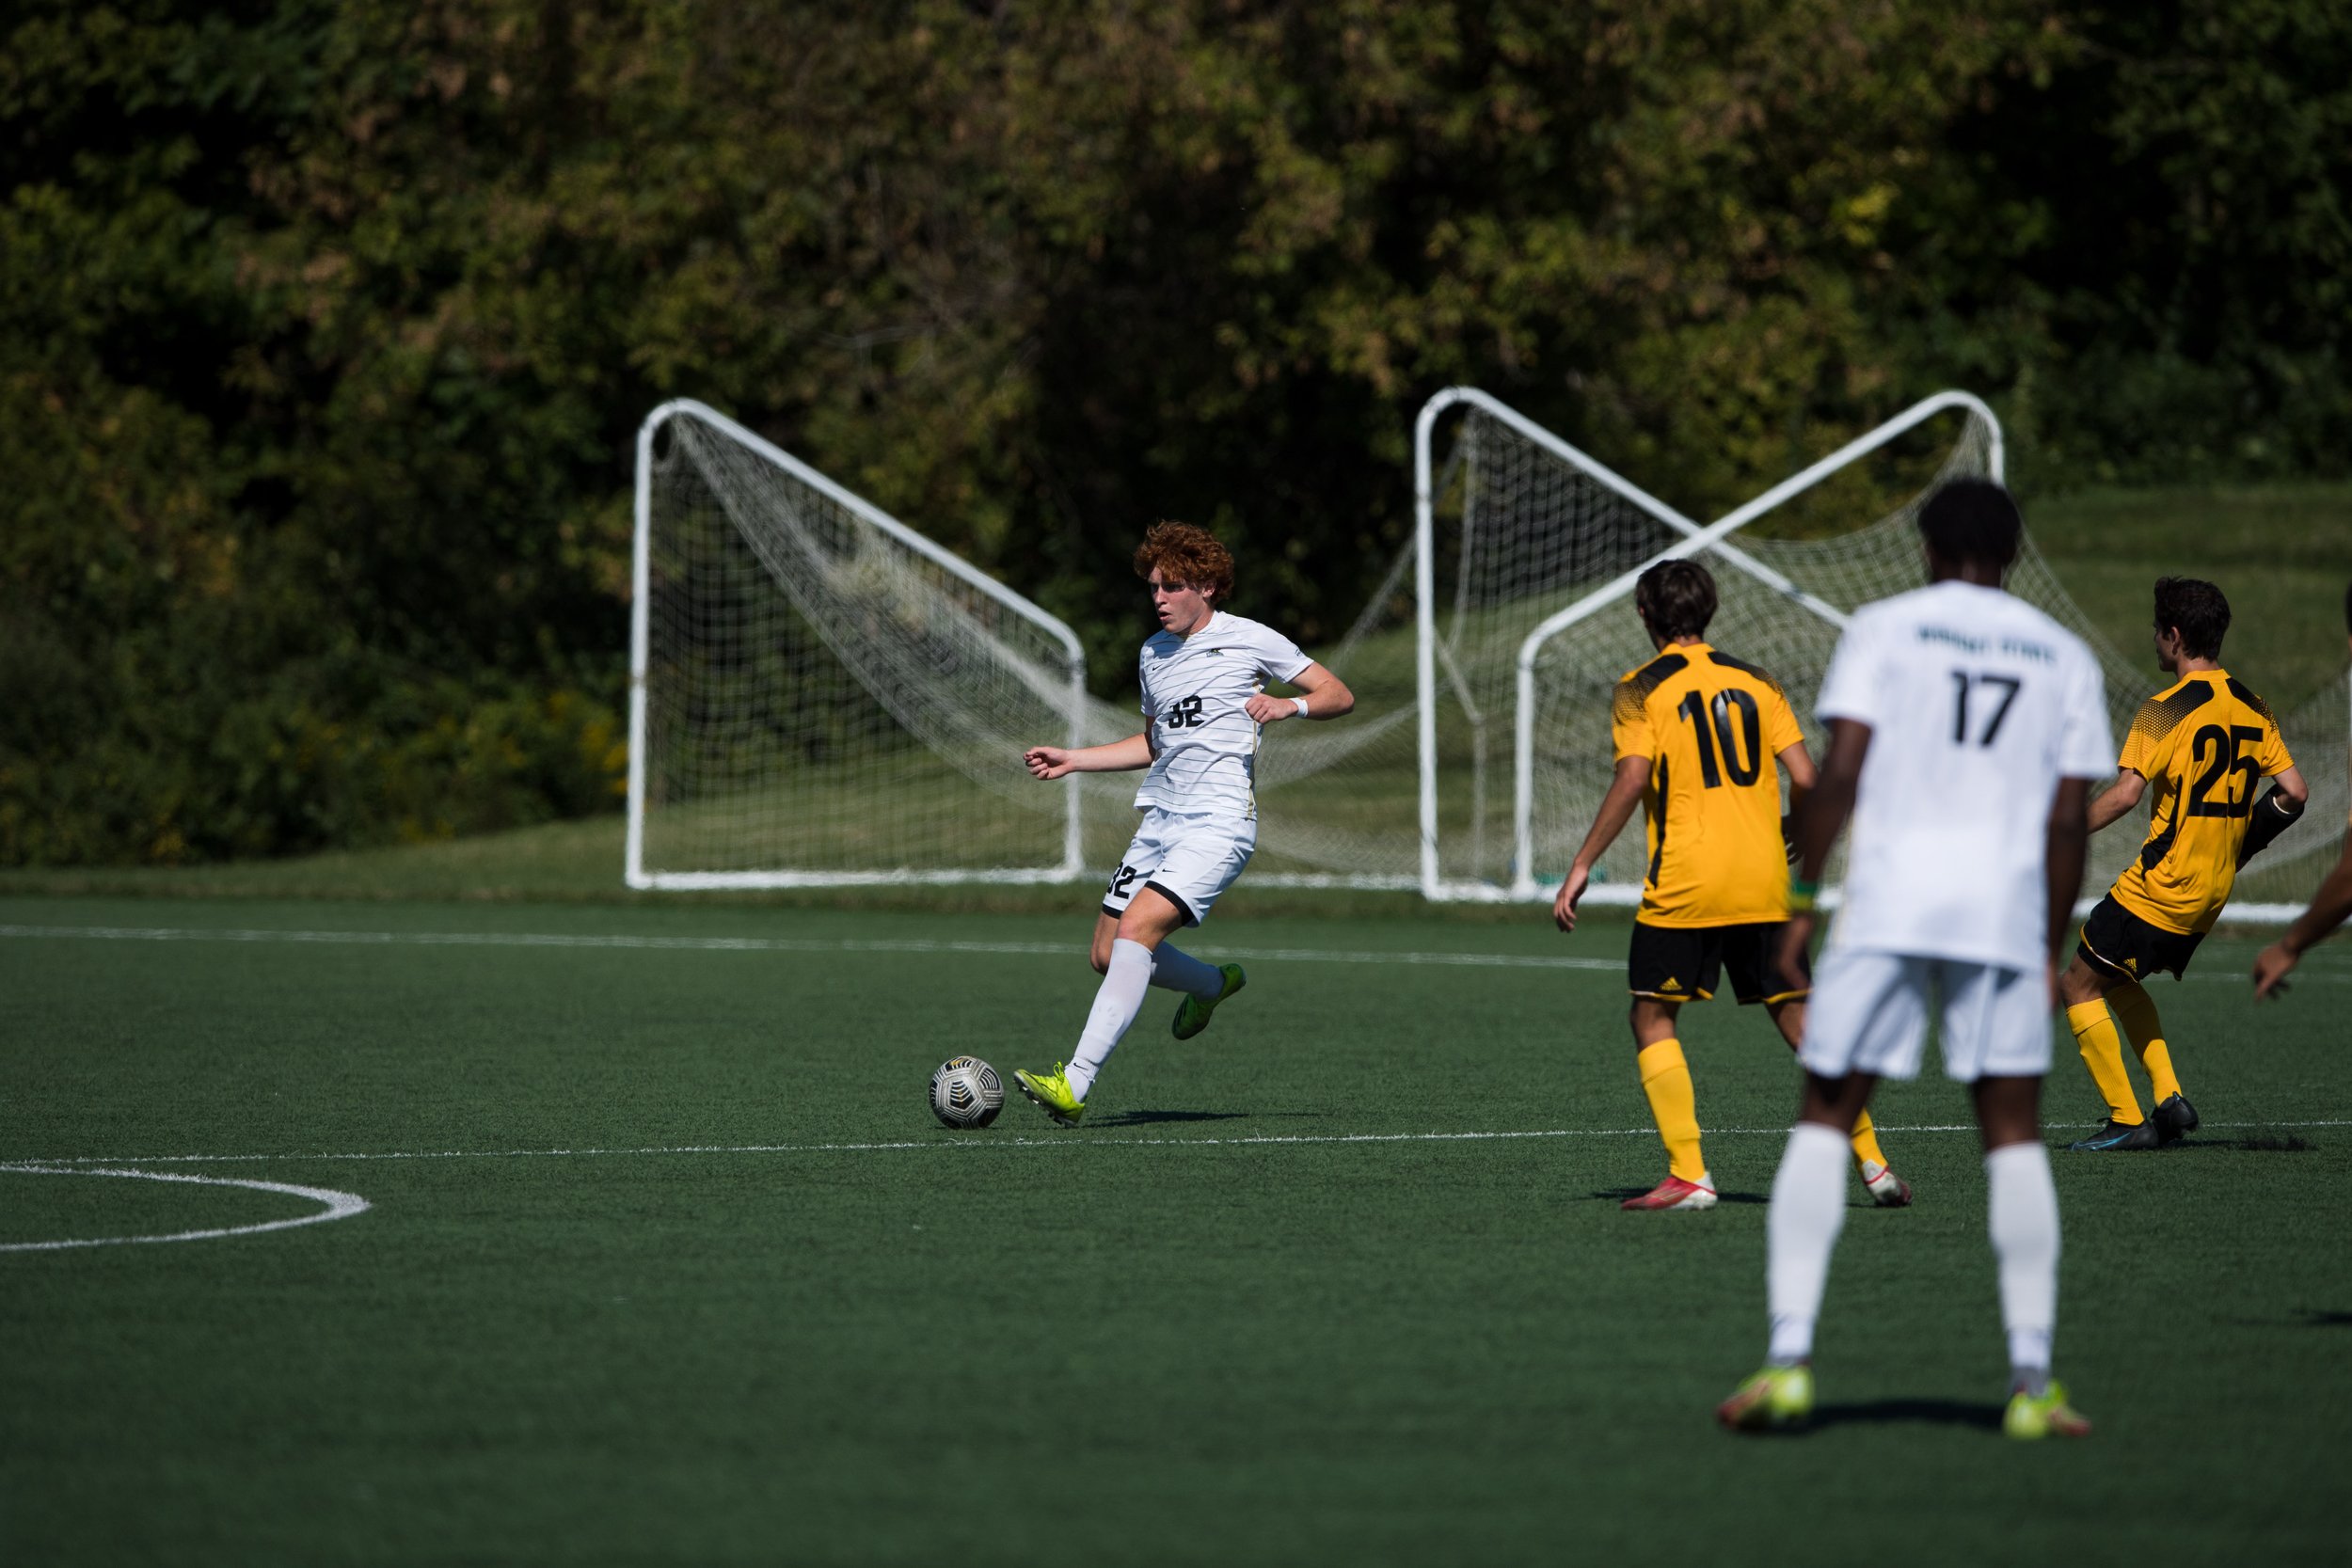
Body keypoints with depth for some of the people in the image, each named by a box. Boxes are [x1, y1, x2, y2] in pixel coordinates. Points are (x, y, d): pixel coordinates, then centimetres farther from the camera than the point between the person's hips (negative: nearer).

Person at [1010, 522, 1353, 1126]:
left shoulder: (1250, 640, -2)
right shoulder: (1154, 653, 17)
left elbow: (1339, 695, 2)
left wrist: (1290, 704, -18)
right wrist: (1072, 759, 22)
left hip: (1219, 822, -8)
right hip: (1160, 820, 8)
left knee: (1135, 929, -24)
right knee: (1109, 955, 5)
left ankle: (1073, 1085, -30)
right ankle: (1212, 985, 36)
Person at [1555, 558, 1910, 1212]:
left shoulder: (1641, 691, -1)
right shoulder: (1756, 682, 11)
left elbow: (1631, 781, -14)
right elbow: (1805, 780, 4)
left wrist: (1583, 864, -10)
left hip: (1683, 886, -4)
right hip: (1764, 881, 4)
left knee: (1652, 1018, 7)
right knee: (1798, 1016, 9)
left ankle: (1688, 1175, -4)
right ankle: (1872, 1163, 4)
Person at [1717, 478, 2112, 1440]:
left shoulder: (1883, 630, 6)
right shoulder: (2065, 657, 14)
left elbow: (1839, 775, -5)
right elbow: (2067, 822, 8)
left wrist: (1800, 903, -1)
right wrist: (2051, 954, 14)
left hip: (1888, 902, -2)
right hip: (2005, 914, 2)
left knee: (1824, 1123, 3)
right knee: (2014, 1134, 8)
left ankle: (1789, 1360, -8)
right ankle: (2031, 1381, 1)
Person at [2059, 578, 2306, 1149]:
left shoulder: (2166, 709, -14)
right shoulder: (2251, 709, 8)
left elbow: (2126, 793, -23)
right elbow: (2293, 792, 7)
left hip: (2161, 884, -8)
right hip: (2214, 890, 8)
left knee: (2078, 985, 3)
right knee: (2118, 982, 24)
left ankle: (2124, 1120, -2)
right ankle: (2169, 1098, 12)